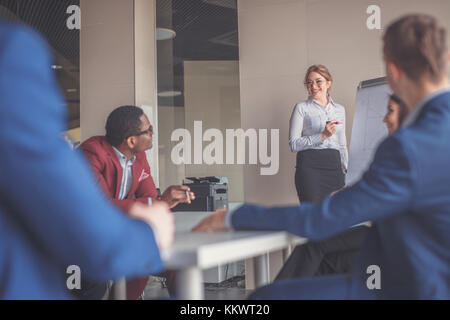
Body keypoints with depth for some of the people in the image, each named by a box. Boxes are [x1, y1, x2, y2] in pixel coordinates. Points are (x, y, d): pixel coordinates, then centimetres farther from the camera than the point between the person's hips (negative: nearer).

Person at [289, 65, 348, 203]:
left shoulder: (340, 110, 19)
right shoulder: (302, 108, 5)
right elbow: (293, 144, -4)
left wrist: (347, 172, 16)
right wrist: (322, 136, -12)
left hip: (334, 167, 4)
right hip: (310, 166, -4)